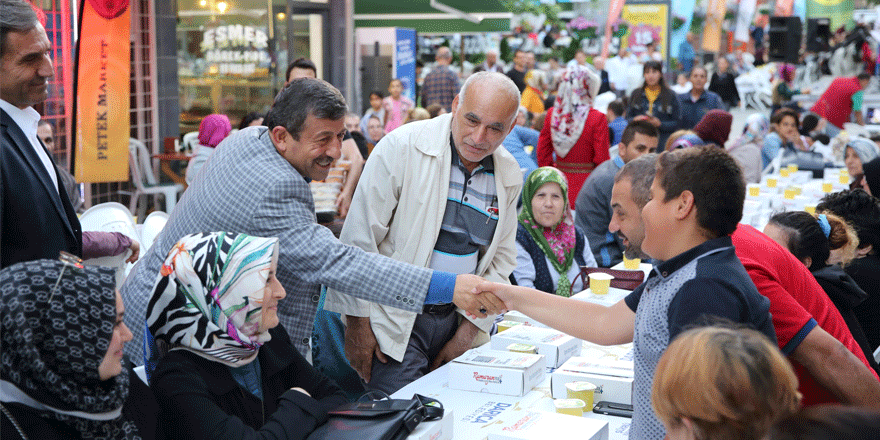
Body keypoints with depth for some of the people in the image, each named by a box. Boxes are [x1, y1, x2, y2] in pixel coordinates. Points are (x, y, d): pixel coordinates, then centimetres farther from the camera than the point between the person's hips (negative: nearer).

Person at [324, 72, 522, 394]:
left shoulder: (509, 176, 4)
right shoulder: (403, 147, -11)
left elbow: (501, 258, 13)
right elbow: (359, 238, -10)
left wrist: (469, 330, 4)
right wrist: (358, 324, -11)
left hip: (454, 318, 5)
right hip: (394, 319, -4)